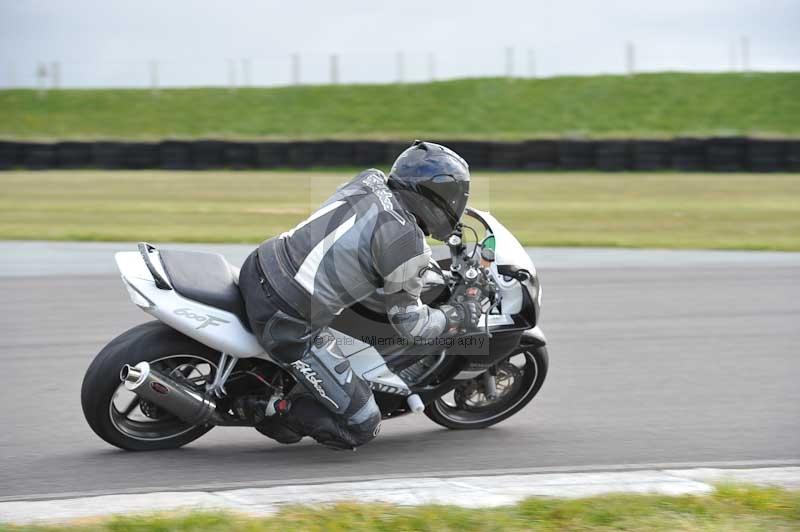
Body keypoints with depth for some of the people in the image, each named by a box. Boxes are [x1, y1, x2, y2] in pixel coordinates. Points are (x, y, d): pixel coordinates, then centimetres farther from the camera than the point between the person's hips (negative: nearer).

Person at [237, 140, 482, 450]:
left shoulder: (371, 180, 6)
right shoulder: (407, 242, -15)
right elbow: (409, 322, -5)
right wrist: (460, 317, 11)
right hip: (286, 325, -7)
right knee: (363, 426, 2)